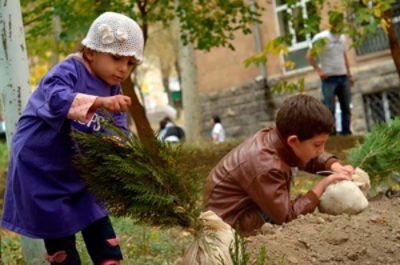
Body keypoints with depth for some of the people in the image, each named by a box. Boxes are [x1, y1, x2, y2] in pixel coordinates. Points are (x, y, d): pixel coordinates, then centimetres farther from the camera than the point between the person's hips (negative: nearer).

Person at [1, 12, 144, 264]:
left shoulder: (113, 90, 4)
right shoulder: (69, 70, -19)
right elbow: (57, 99, -40)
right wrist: (100, 102, -51)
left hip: (79, 169, 7)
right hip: (41, 167, -7)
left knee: (98, 224, 10)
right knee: (59, 234, 2)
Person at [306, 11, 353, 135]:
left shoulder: (342, 38, 13)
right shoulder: (321, 37, -6)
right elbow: (309, 55, -8)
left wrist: (349, 74, 16)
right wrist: (318, 70, -16)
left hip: (343, 77, 6)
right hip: (329, 78, -6)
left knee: (346, 107, 5)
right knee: (330, 108, -8)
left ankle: (346, 131, 11)